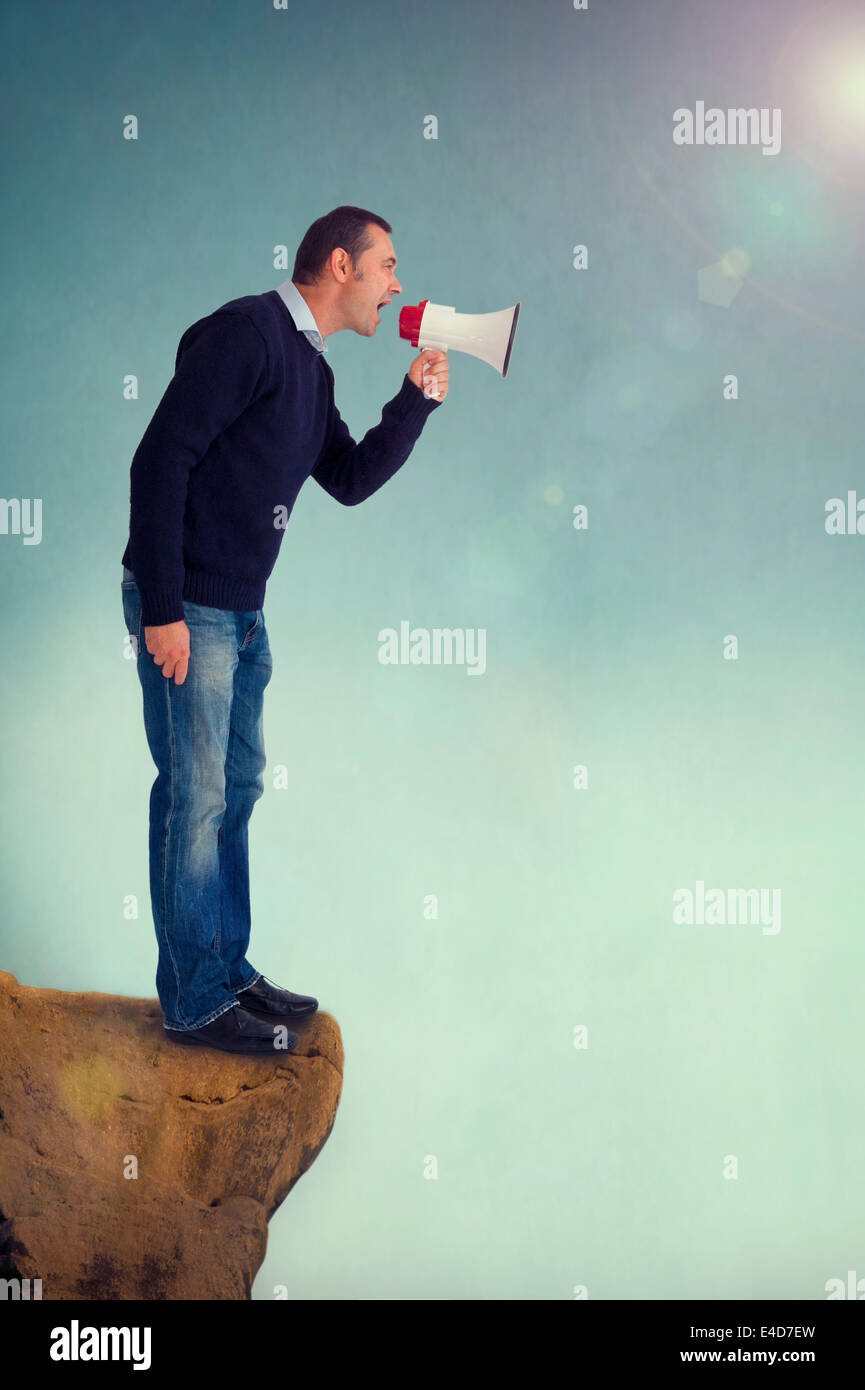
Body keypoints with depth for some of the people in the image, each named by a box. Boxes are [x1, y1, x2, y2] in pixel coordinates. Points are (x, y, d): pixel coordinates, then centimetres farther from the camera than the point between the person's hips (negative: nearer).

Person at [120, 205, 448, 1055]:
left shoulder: (312, 370, 15)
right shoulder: (247, 332, -14)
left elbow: (350, 481, 19)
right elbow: (161, 460, -20)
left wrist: (415, 400, 6)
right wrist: (162, 610, -22)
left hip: (242, 611, 10)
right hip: (186, 607, -10)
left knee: (237, 788, 14)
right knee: (196, 797, -4)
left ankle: (227, 972, 26)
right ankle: (194, 1002, 7)